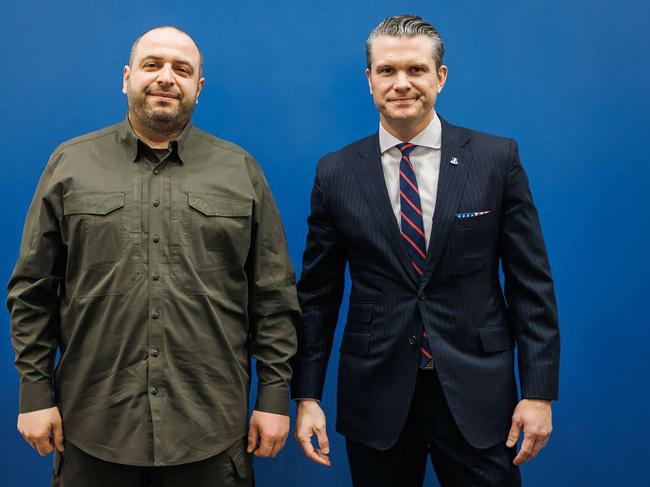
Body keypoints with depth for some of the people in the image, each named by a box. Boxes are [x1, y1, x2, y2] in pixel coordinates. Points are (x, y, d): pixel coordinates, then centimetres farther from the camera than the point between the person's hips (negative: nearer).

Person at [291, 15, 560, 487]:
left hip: (476, 391, 0)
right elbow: (317, 294, 4)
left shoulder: (497, 158, -3)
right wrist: (307, 396, 2)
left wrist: (538, 392, -5)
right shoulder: (336, 173, 0)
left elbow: (531, 282, -2)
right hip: (374, 395, 1)